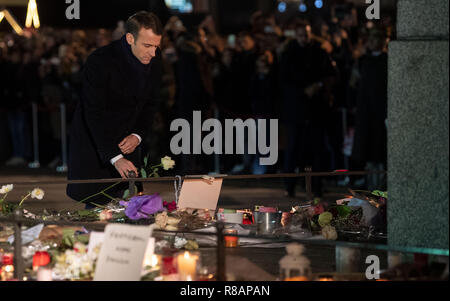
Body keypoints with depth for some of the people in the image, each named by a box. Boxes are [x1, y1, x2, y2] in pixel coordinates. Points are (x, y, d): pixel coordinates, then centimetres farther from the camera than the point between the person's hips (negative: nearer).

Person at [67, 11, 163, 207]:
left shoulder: (154, 59, -4)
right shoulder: (99, 62, -23)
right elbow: (94, 114, -25)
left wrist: (138, 135, -7)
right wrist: (115, 157, -32)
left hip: (127, 145, 5)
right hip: (94, 145, -5)